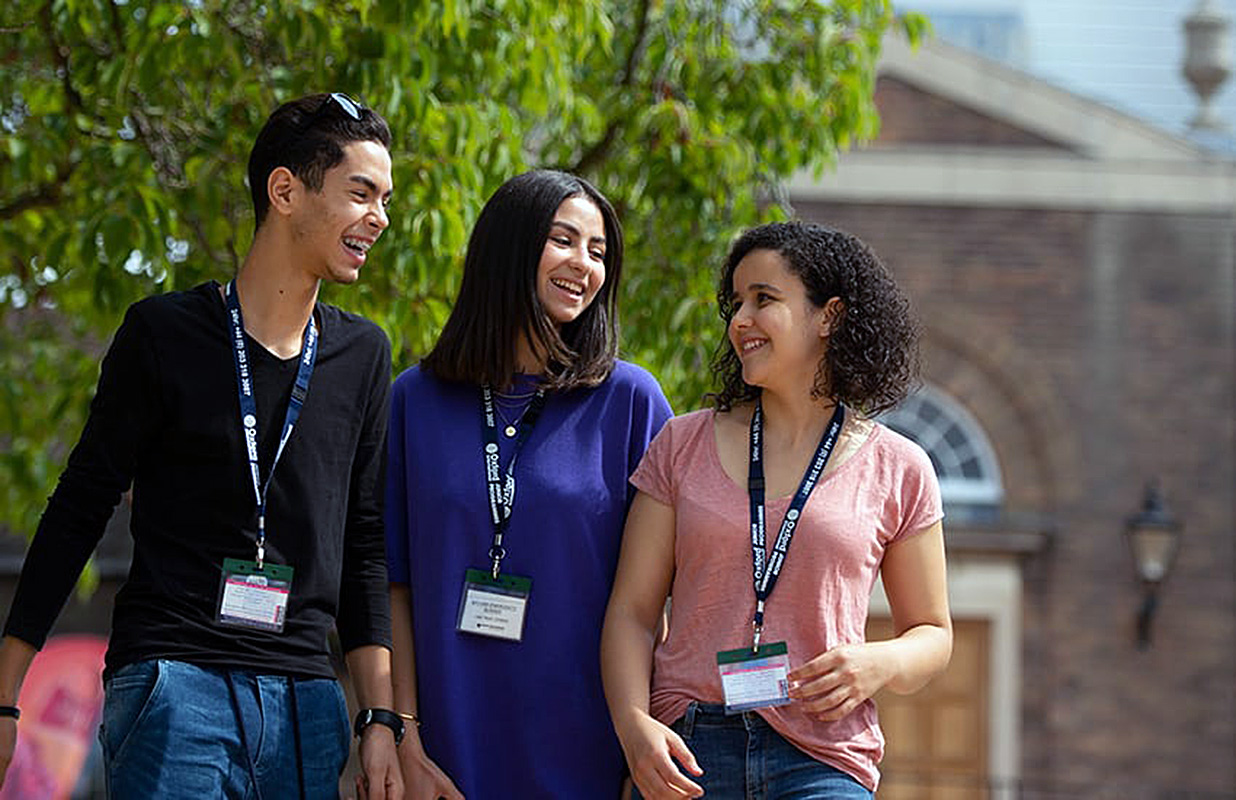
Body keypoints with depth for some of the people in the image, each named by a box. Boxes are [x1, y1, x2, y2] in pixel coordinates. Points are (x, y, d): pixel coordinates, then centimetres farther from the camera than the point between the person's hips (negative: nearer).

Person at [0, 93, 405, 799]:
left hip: (308, 703, 4)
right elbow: (80, 509, 3)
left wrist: (381, 717, 8)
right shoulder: (166, 333, 0)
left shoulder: (363, 355, 12)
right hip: (174, 684, -4)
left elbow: (365, 543, 15)